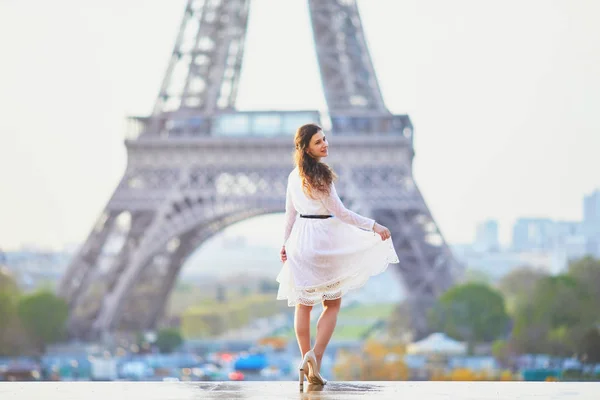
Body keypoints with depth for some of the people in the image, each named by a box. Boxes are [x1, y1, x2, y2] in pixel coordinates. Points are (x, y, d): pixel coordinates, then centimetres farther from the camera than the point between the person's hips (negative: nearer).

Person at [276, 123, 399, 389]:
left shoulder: (294, 176, 6)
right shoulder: (320, 175, -16)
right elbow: (340, 212, -18)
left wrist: (286, 243, 24)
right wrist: (373, 226, -17)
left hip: (300, 239, 6)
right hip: (324, 239, -6)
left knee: (304, 305, 14)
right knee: (332, 304, 6)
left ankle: (306, 362, 16)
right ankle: (316, 357, -10)